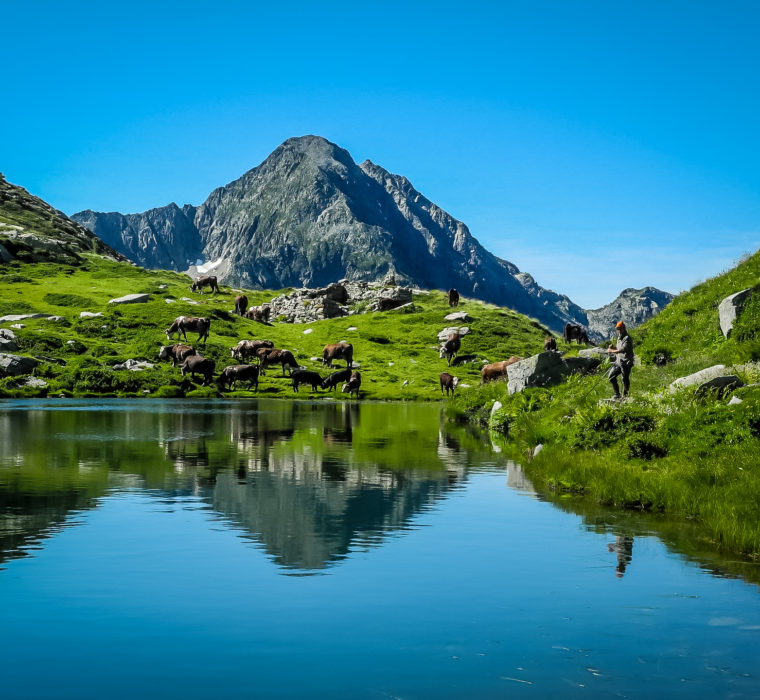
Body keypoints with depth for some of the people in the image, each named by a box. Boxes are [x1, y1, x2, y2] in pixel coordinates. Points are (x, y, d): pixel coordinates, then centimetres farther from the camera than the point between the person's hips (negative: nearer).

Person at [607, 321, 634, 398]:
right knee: (611, 376, 6)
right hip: (618, 362, 9)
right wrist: (613, 347, 1)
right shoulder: (619, 338, 14)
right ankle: (617, 394, 12)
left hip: (626, 363, -9)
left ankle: (625, 395, 12)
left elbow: (623, 350, -25)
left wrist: (611, 351, -17)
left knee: (625, 379, -2)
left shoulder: (627, 339, -15)